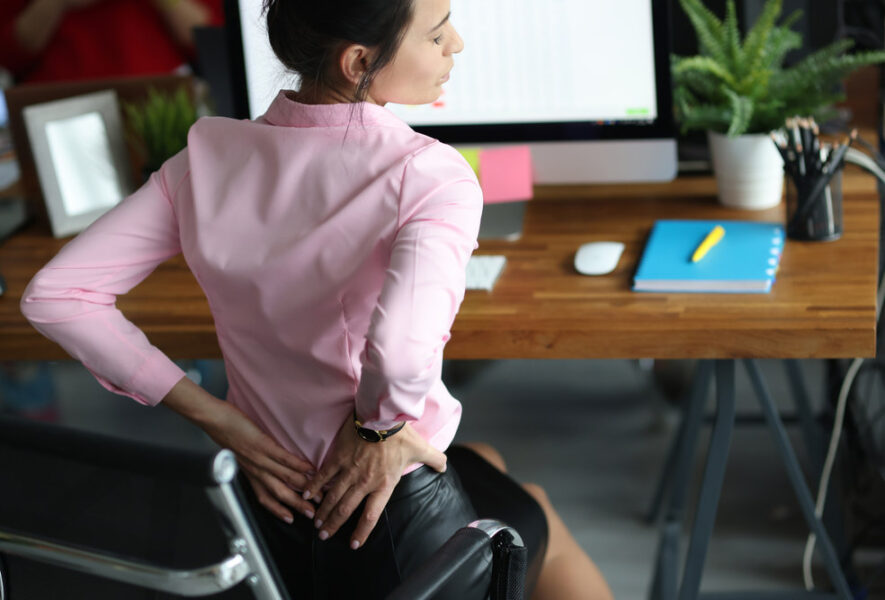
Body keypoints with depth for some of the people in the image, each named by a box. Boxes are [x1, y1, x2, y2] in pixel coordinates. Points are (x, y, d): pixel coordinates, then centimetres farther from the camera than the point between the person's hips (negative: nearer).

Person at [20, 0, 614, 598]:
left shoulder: (208, 158, -8)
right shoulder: (428, 177, -25)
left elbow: (54, 295, -11)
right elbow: (403, 348, -43)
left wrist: (220, 419, -9)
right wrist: (379, 424, -21)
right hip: (396, 537, -5)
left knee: (488, 463, 35)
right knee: (542, 527, 31)